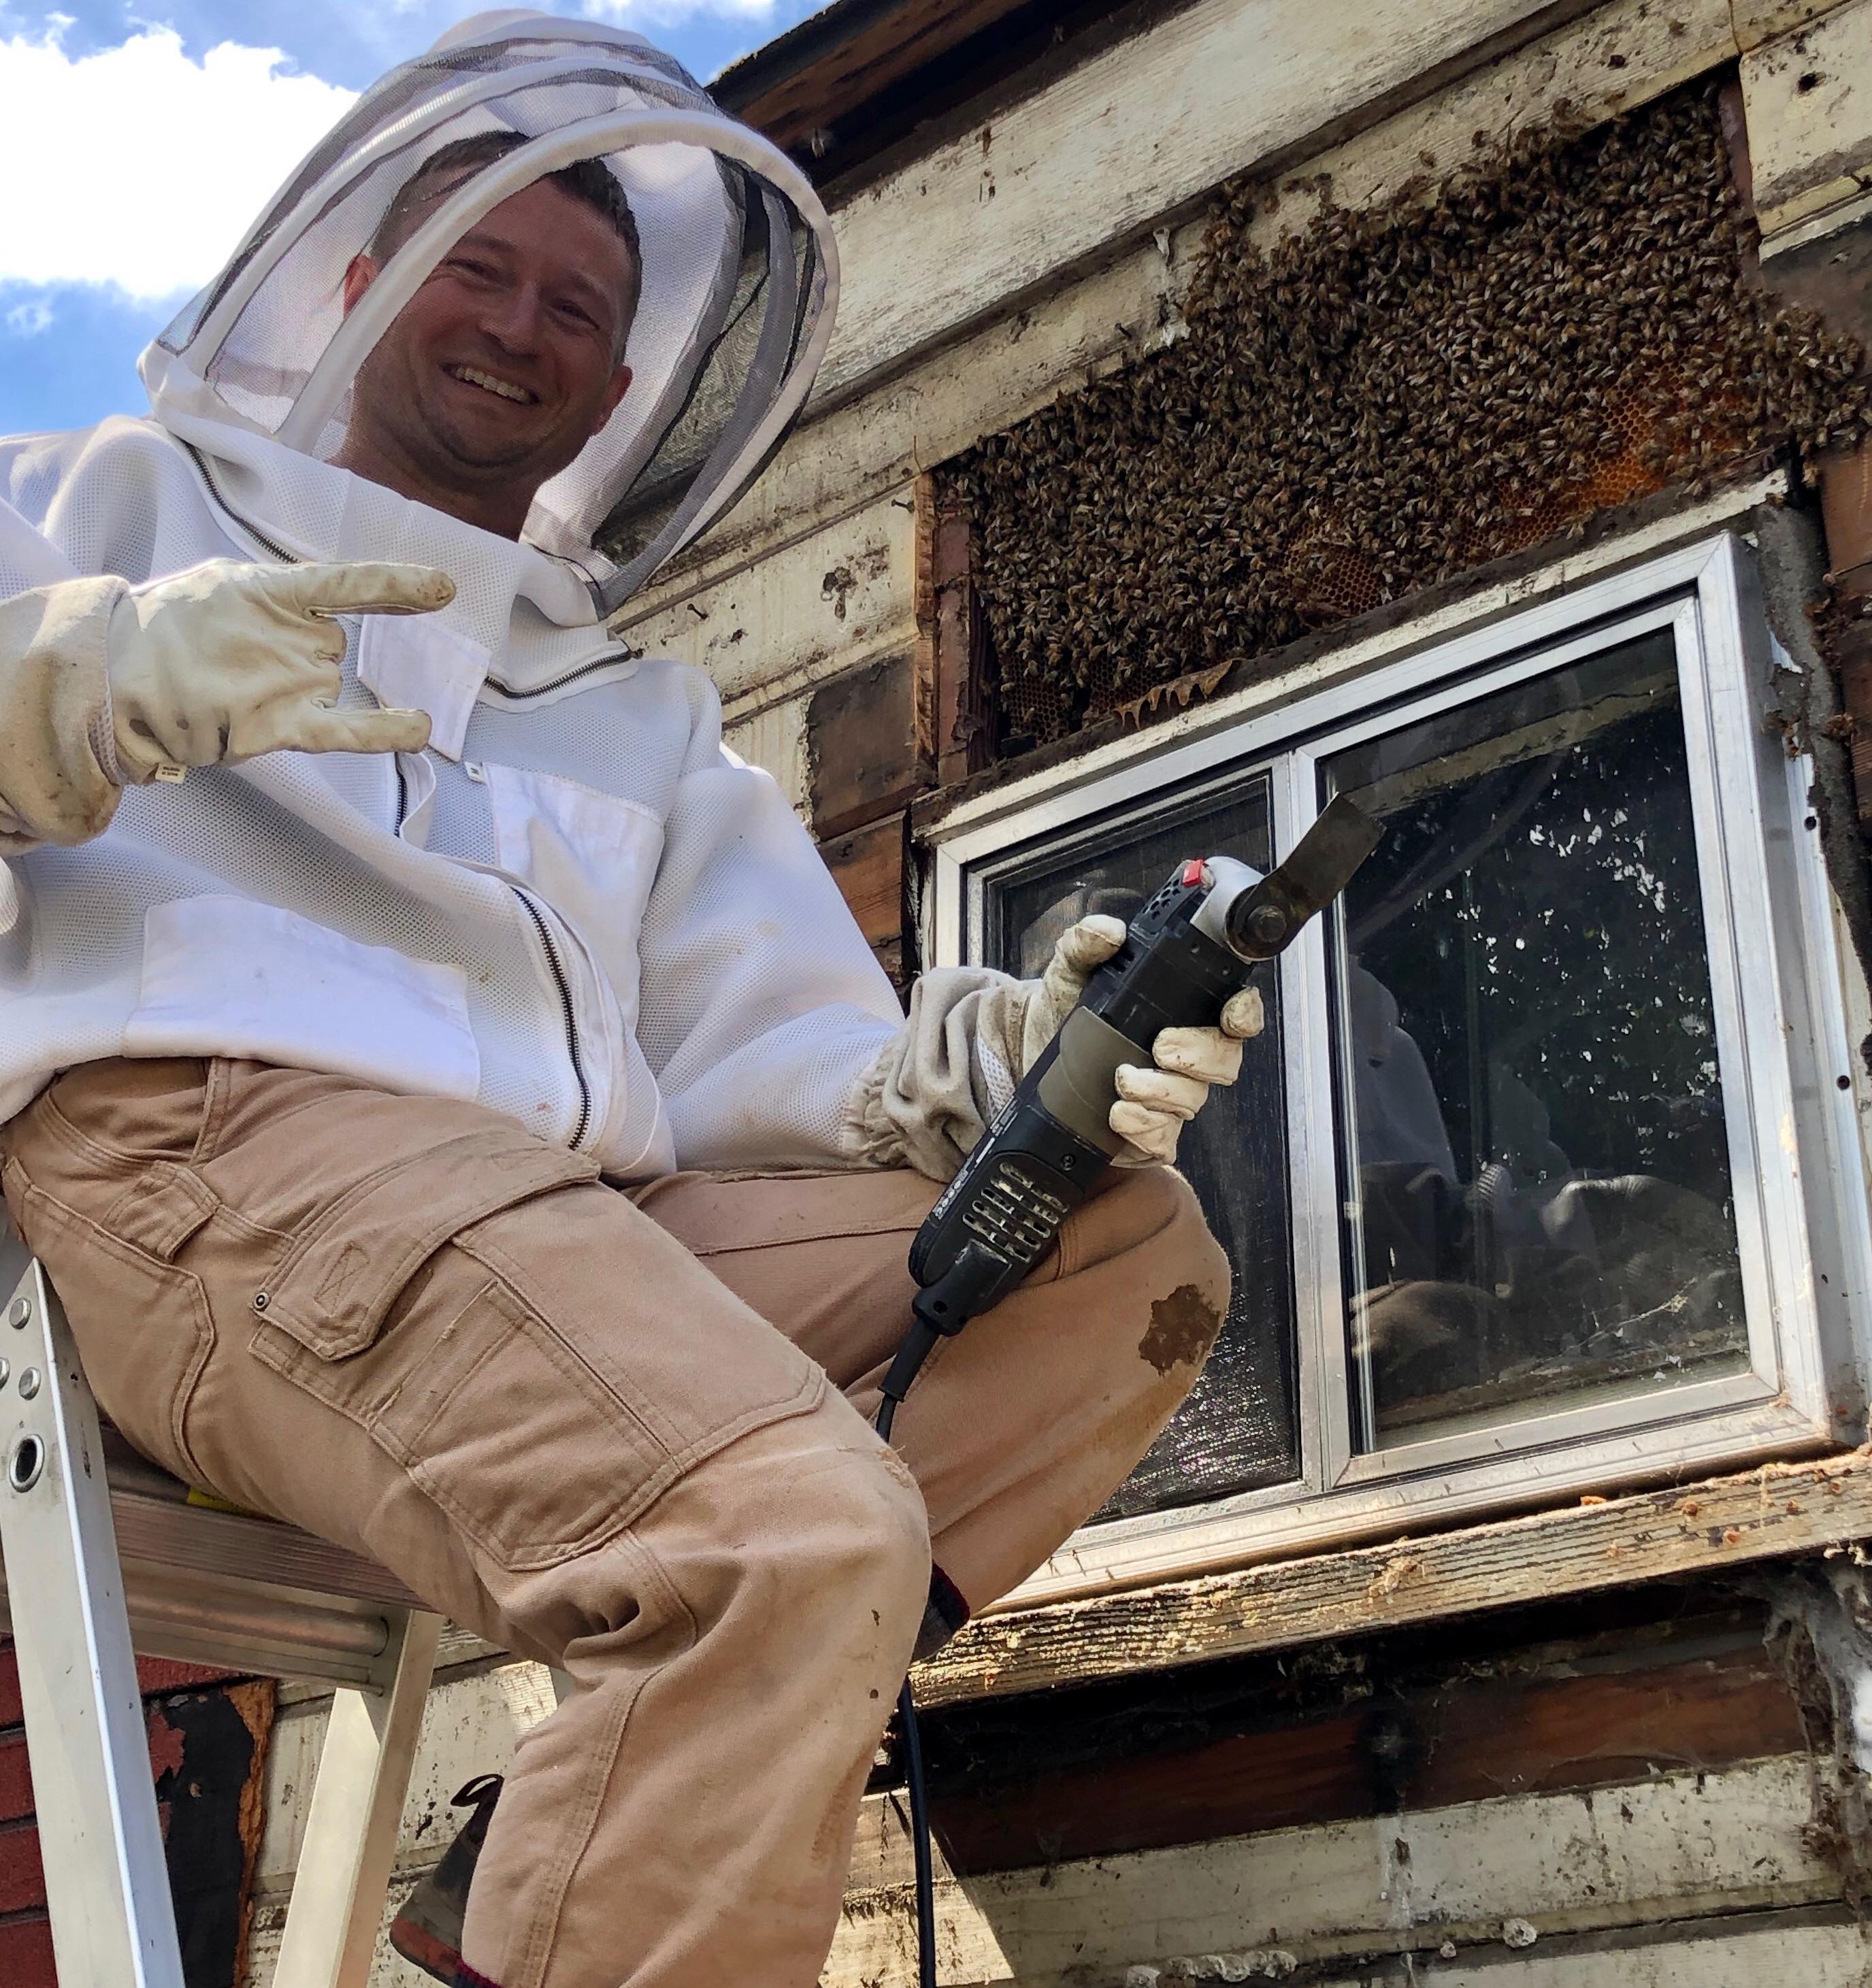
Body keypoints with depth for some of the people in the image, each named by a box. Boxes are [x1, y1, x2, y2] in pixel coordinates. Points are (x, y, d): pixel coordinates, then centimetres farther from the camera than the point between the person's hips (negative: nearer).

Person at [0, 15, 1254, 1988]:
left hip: (586, 1212, 7)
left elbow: (767, 1059, 18)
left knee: (1134, 1252, -11)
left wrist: (963, 1071, -5)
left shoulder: (641, 713, 33)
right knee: (803, 1530, -31)